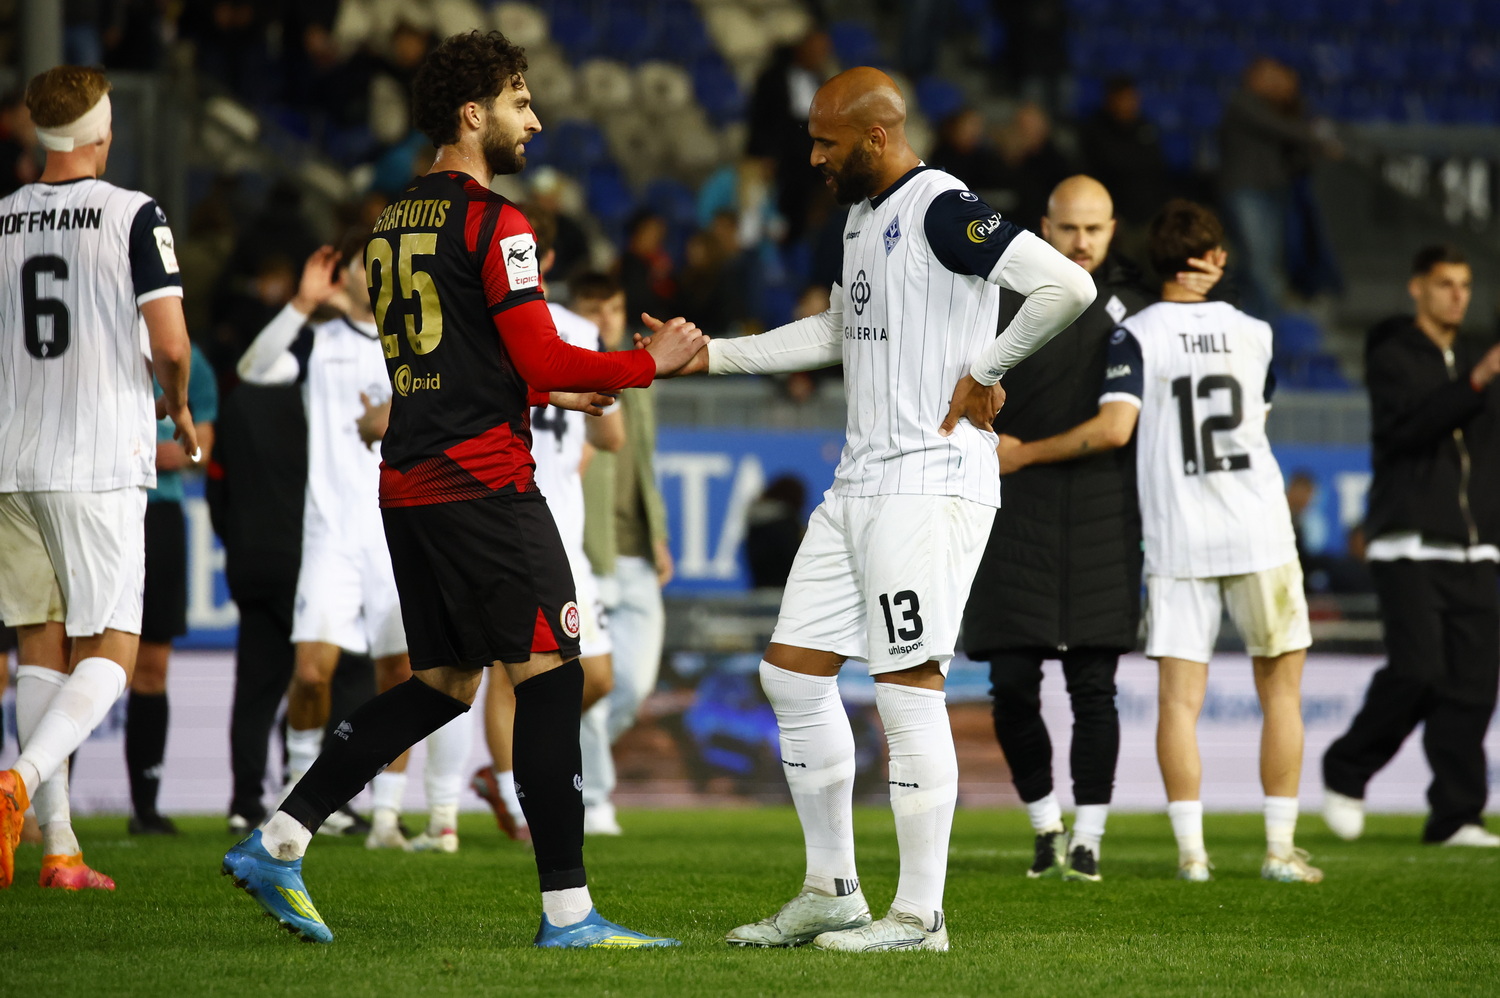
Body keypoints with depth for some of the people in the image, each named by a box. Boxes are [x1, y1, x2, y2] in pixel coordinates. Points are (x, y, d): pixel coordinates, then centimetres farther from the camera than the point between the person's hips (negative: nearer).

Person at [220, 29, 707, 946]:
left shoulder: (395, 223, 16)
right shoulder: (494, 224, -10)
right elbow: (543, 360, -14)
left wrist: (554, 390, 24)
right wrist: (649, 363, -1)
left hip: (410, 483, 9)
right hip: (485, 483, -9)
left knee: (442, 683, 15)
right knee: (551, 677, -4)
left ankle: (277, 844, 11)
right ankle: (567, 911, -6)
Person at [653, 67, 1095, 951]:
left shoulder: (944, 210, -15)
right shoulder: (864, 216, 16)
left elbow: (1068, 286, -25)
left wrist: (984, 373, -15)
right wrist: (710, 355, 27)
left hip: (930, 487, -10)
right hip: (861, 481, 10)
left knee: (909, 689, -7)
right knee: (794, 672, 10)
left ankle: (920, 915, -1)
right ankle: (833, 891, 19)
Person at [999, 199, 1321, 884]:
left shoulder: (1137, 336, -5)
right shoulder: (1254, 334, 5)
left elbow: (1113, 428, -16)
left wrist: (1024, 453, -5)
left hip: (1177, 539, -1)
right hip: (1259, 532, 1)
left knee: (1179, 695, 1)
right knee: (1280, 687, 10)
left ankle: (1191, 850, -7)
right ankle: (1280, 848, 8)